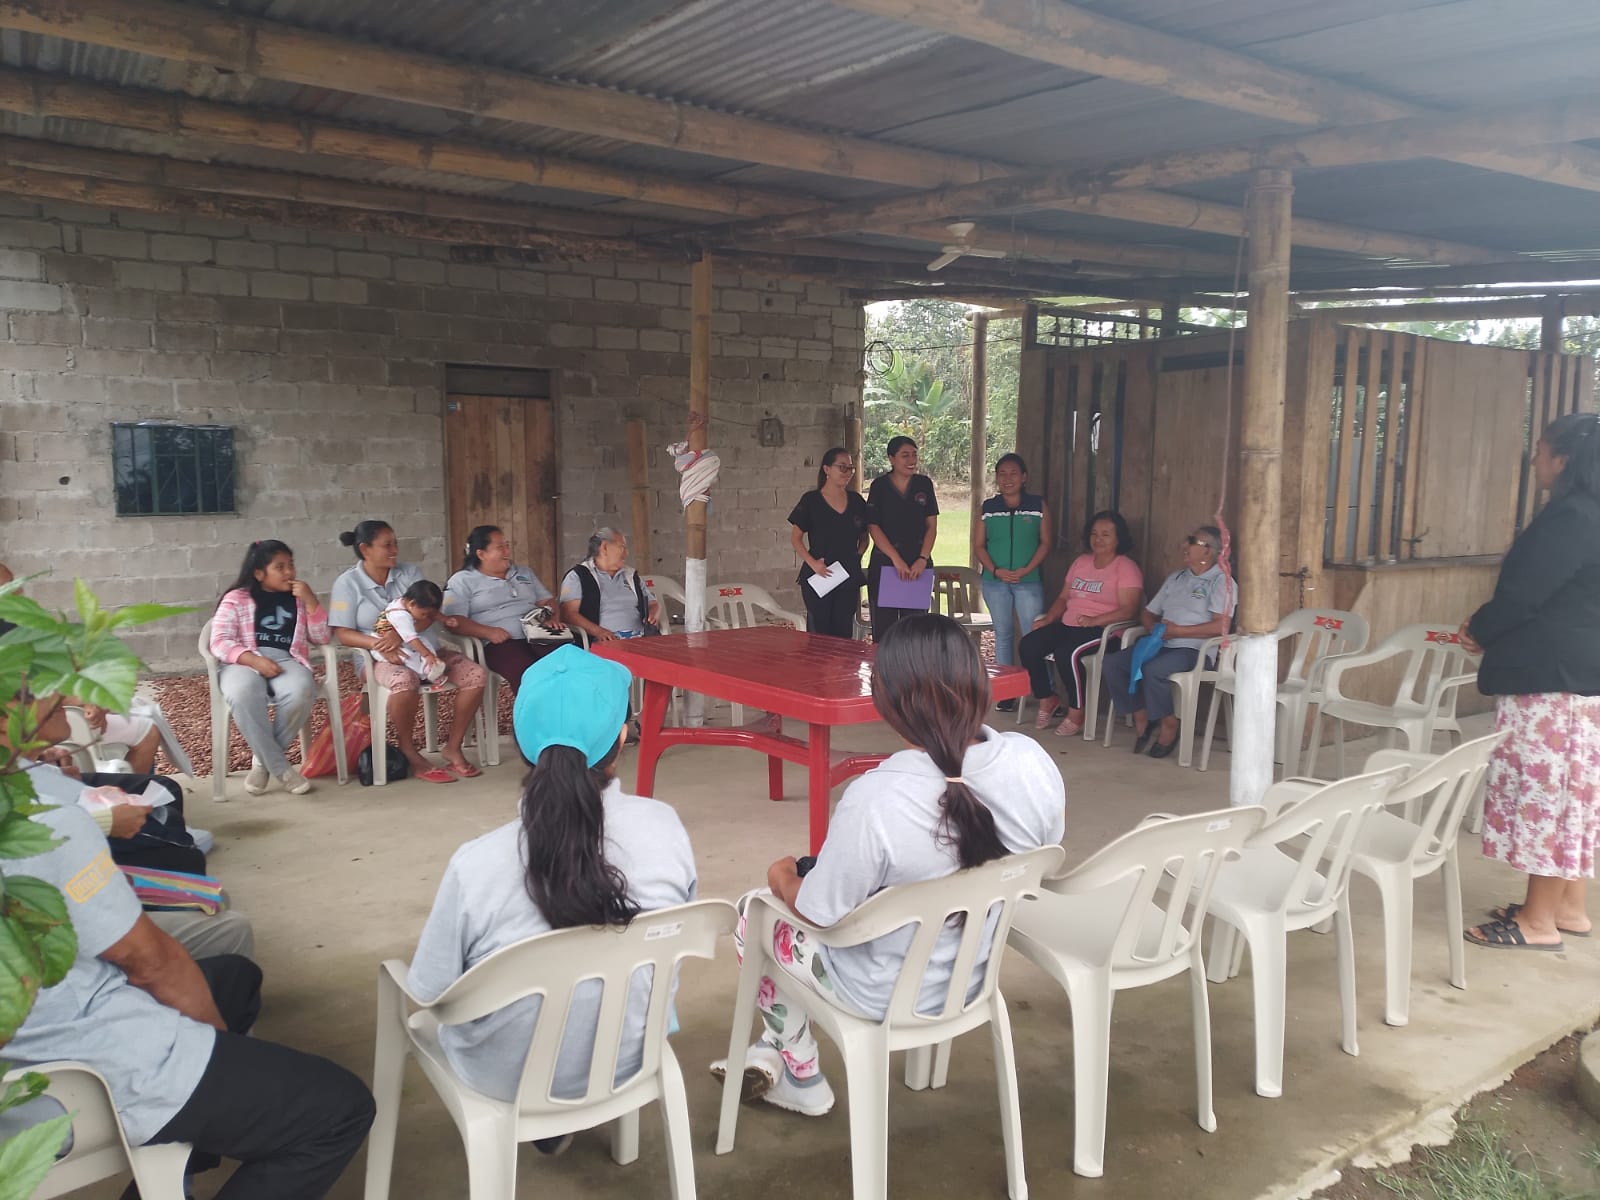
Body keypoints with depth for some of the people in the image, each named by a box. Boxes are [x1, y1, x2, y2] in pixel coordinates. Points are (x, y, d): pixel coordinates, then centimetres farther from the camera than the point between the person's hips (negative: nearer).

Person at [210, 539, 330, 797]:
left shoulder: (299, 598, 18)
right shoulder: (236, 599, 10)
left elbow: (322, 638, 10)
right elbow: (219, 642, -1)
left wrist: (311, 601, -3)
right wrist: (255, 660, -18)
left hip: (287, 660, 2)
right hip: (244, 663, -2)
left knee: (300, 692, -36)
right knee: (243, 694, -39)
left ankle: (264, 760, -15)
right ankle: (280, 768, -27)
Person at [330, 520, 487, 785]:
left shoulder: (409, 573, 8)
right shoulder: (347, 583, -1)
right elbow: (343, 633, -8)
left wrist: (401, 633, -24)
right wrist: (377, 642, -27)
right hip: (379, 656, -4)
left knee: (475, 675, -18)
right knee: (404, 681, -40)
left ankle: (453, 746, -6)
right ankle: (409, 754, -19)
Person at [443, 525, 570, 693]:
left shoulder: (523, 572, 27)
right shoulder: (462, 580, 10)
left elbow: (547, 600, 27)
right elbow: (453, 621, -2)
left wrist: (553, 619, 3)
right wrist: (487, 632, -16)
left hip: (541, 636, 5)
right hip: (501, 643, -5)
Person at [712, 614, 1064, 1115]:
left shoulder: (873, 800, -36)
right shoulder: (1032, 760, -21)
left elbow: (819, 915, -20)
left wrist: (784, 878, 2)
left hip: (886, 996, -5)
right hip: (978, 970, 6)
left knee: (750, 911, 21)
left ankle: (800, 1078, 37)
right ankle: (775, 1051, 44)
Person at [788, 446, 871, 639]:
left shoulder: (856, 501, 8)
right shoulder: (811, 500, -3)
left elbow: (864, 537, 18)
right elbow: (795, 538, -1)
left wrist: (857, 555, 0)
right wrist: (813, 563, -13)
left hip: (849, 578, 4)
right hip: (817, 578, -3)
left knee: (844, 632, 5)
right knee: (819, 631, 0)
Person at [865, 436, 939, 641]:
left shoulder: (924, 484, 7)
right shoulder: (880, 486, 0)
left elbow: (932, 526, 4)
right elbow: (873, 527, -5)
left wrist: (923, 559, -9)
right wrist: (897, 559, -14)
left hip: (919, 565, 2)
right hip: (884, 563, -2)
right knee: (883, 627, 0)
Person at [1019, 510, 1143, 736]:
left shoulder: (1126, 568, -4)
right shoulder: (1081, 561, 18)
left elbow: (1128, 610, -14)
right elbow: (1063, 597, 20)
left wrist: (1095, 621, -27)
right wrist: (1047, 619, 2)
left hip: (1103, 630, -7)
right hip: (1067, 624, 7)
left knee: (1067, 652, -34)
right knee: (1029, 645, -16)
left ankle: (1076, 715, -17)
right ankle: (1046, 701, 1)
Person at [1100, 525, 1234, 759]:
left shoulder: (1221, 582, -1)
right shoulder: (1176, 577, 22)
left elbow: (1220, 626, -15)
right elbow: (1147, 613, 25)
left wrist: (1177, 631, -13)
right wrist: (1154, 628, 1)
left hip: (1194, 649, -7)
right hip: (1160, 644, 7)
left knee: (1152, 670, -34)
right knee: (1112, 664, -13)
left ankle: (1169, 723, -11)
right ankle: (1141, 716, -3)